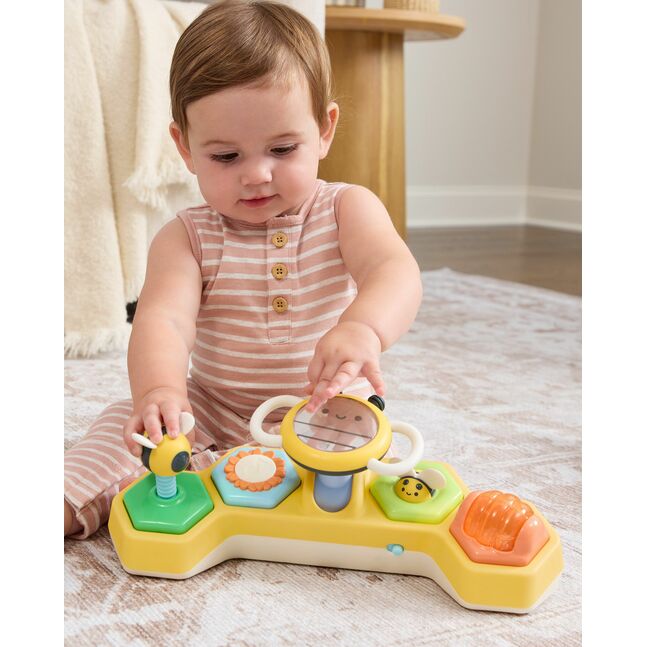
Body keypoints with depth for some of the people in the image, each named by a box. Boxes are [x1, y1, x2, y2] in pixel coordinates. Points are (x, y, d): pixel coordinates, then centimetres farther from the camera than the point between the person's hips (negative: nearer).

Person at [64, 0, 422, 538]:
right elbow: (164, 318, -24)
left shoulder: (346, 210, -8)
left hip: (327, 414, -1)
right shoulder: (186, 237, -6)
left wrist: (364, 327, -53)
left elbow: (393, 270, -28)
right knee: (128, 422, -15)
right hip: (212, 415, 2)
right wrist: (159, 390, -47)